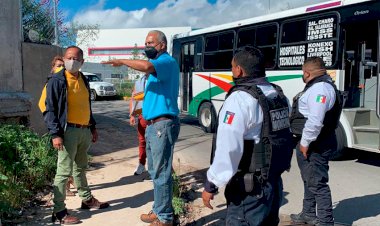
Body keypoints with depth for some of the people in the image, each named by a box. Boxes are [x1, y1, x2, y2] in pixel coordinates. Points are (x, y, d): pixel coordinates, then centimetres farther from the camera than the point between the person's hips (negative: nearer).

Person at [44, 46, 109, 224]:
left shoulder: (83, 80, 15)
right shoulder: (57, 81, -7)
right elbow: (50, 109, -11)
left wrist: (93, 127, 20)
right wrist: (55, 134, -19)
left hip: (84, 130, 7)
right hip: (68, 131, -7)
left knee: (81, 167, 20)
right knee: (64, 171, -5)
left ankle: (87, 199, 32)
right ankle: (59, 211, 3)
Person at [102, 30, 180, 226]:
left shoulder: (168, 61, -11)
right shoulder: (157, 66, 21)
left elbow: (146, 66, -31)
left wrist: (122, 61, -17)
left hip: (163, 125, -10)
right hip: (153, 125, 10)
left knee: (161, 173, -5)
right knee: (155, 172, 16)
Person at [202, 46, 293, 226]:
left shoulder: (240, 98, -19)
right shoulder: (279, 96, 5)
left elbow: (228, 149, -24)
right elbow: (284, 138, 12)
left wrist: (211, 184, -16)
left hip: (249, 189, -8)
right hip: (274, 182, 8)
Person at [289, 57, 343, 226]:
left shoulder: (320, 88, -19)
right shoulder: (316, 86, 16)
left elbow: (315, 120, -28)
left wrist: (305, 142, -21)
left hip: (315, 145, -11)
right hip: (308, 143, 11)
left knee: (317, 183, -5)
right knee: (309, 180, 22)